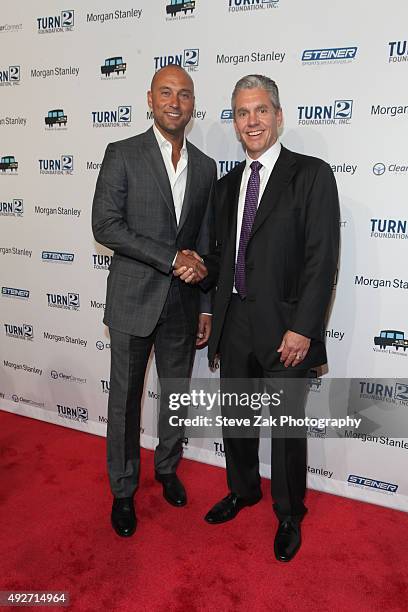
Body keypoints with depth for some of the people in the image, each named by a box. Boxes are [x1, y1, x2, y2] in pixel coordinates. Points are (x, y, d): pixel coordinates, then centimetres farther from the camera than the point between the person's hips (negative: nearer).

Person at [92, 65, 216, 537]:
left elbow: (205, 243, 10)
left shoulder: (205, 166, 9)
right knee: (125, 399, 8)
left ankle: (168, 468, 40)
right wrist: (171, 258, -17)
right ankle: (123, 490, 29)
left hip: (182, 303, 4)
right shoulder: (122, 154, -3)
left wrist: (206, 308, 7)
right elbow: (105, 225, -12)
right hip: (133, 300, -3)